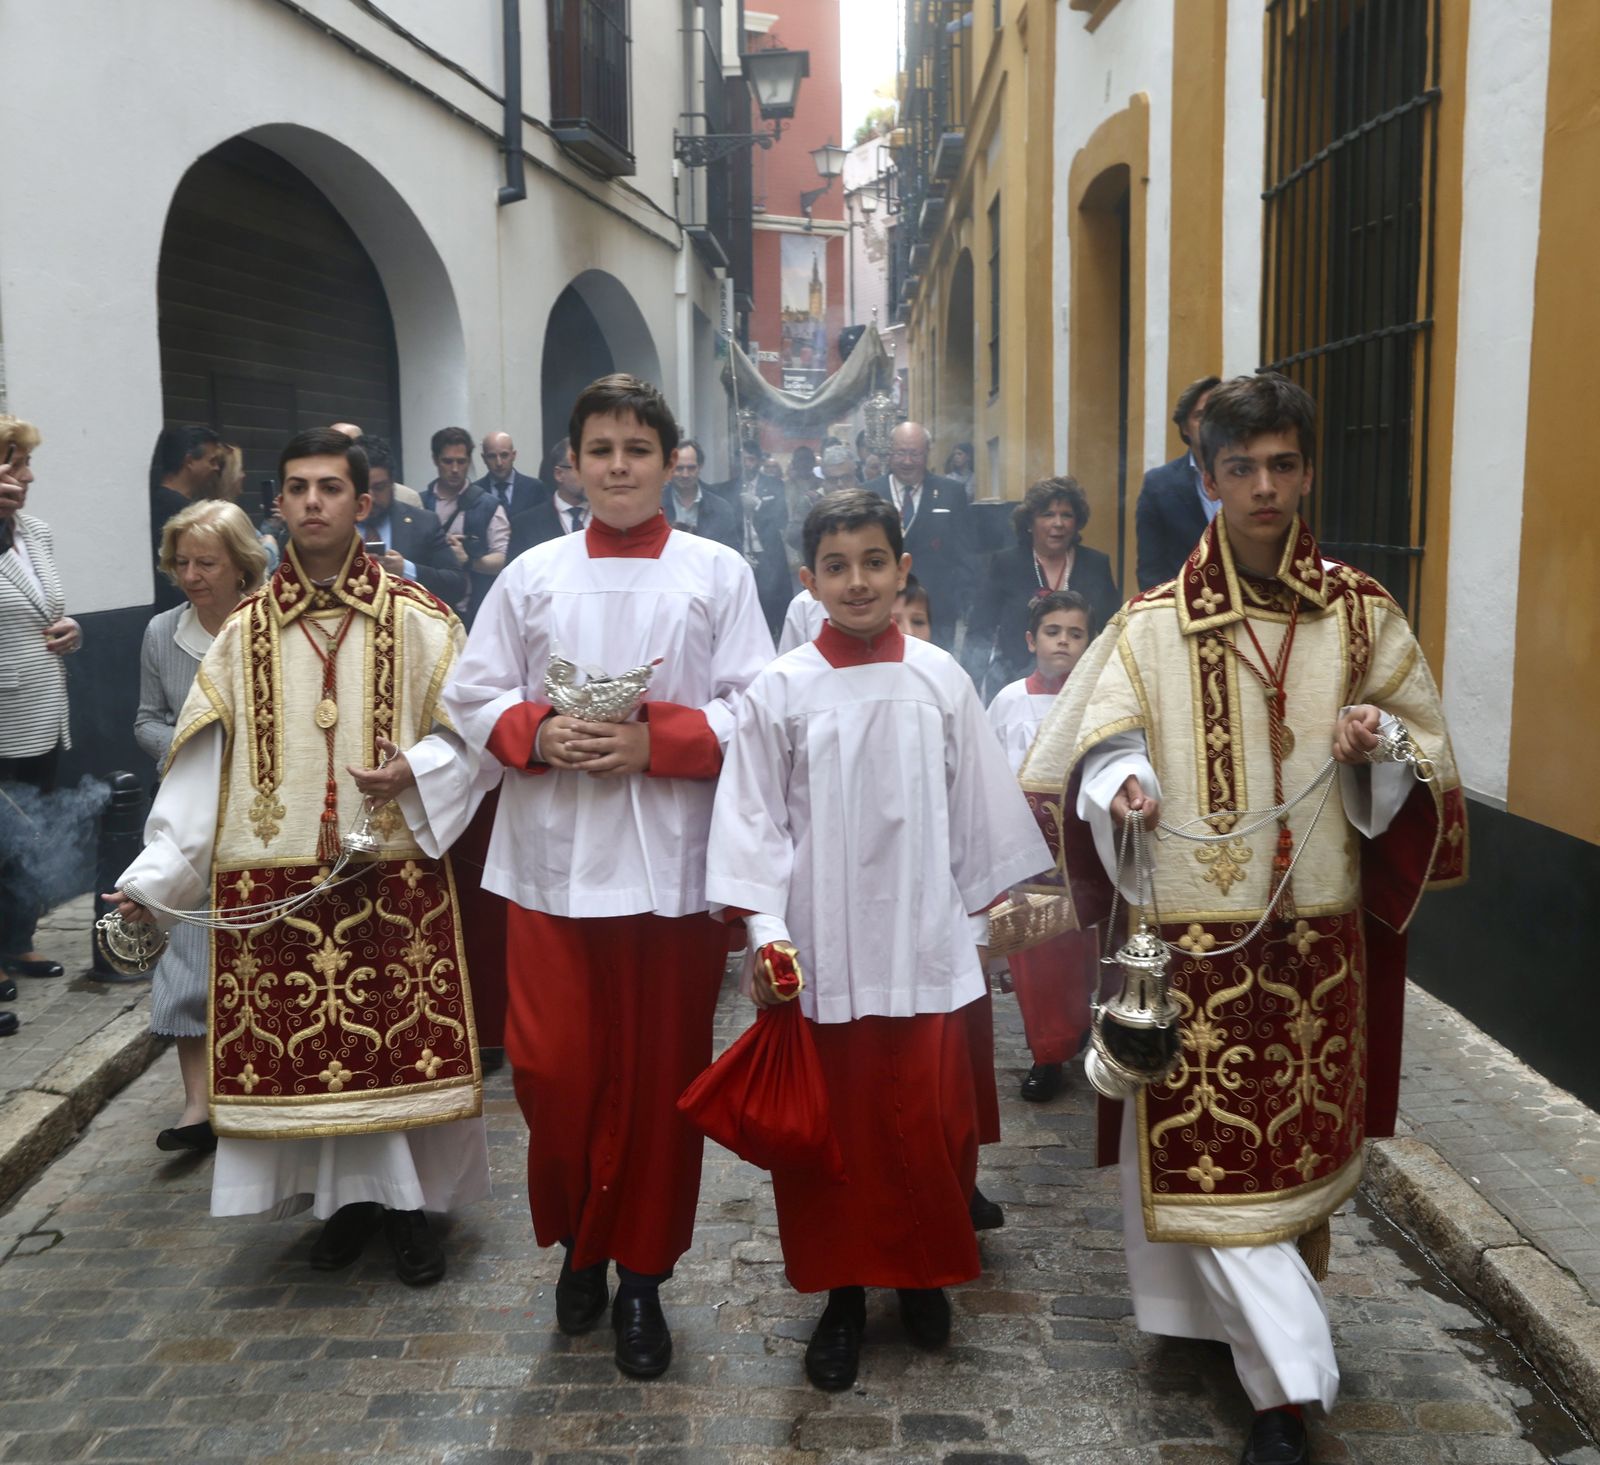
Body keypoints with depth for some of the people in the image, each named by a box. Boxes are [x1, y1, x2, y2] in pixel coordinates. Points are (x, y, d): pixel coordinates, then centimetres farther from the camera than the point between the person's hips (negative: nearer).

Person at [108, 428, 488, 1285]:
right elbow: (201, 769, 3)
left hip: (396, 876, -2)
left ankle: (407, 1203, 21)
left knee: (402, 1036, 2)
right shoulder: (244, 634, 7)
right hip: (277, 887, 2)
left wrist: (418, 772, -19)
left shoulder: (417, 620, 1)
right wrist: (154, 876, -4)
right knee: (307, 1043, 7)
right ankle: (350, 1198, 27)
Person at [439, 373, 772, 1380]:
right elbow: (474, 695, 9)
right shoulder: (533, 575, 8)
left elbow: (755, 712, -2)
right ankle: (580, 1242, 30)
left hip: (673, 863, -1)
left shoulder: (719, 574, 3)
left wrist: (657, 738, -16)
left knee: (661, 1078, 7)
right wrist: (538, 734, -11)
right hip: (552, 859, 1)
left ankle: (641, 1277, 26)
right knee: (554, 1071, 2)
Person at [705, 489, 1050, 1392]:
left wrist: (979, 916, 12)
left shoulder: (939, 680, 1)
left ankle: (924, 1271, 32)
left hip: (924, 945, 1)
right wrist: (764, 929, -11)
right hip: (819, 952, -1)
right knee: (832, 1125, 8)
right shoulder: (782, 690, -4)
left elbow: (977, 807, 8)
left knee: (932, 1121, 7)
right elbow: (755, 818, -3)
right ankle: (843, 1293, 26)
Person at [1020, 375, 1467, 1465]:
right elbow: (1100, 748, -3)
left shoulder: (1361, 613, 4)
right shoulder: (1153, 627, -1)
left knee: (1300, 1134, 12)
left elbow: (1425, 748, 9)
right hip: (1194, 935, -2)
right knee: (1208, 1146, -1)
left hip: (1318, 936, 2)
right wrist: (1123, 788, -25)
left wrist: (1377, 743, -12)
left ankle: (1265, 1330, 36)